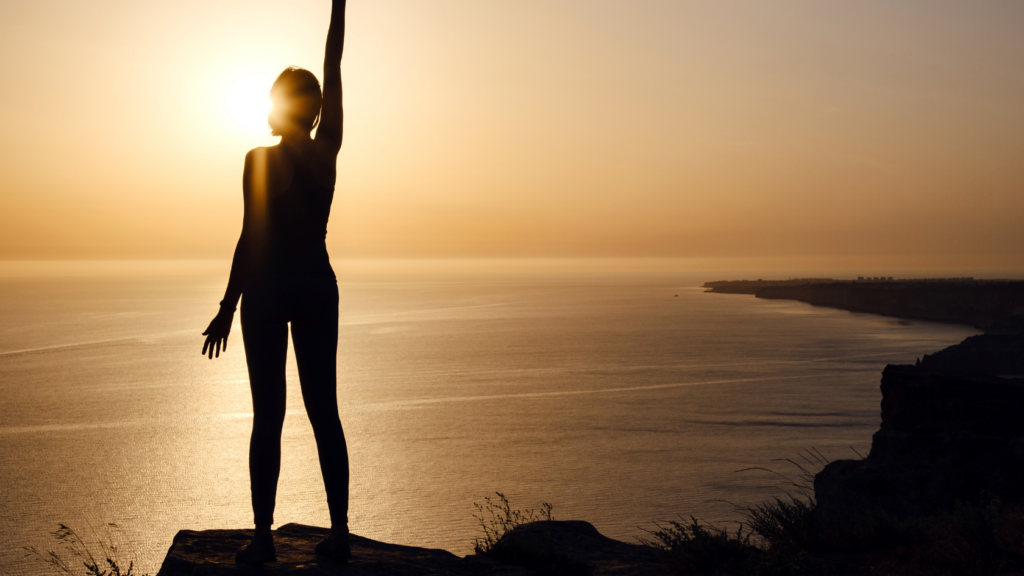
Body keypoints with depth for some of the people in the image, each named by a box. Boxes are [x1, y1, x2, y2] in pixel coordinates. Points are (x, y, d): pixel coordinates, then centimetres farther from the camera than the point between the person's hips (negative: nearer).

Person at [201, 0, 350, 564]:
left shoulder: (260, 160, -9)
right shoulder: (328, 151, 1)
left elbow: (251, 239, -12)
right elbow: (333, 66, 9)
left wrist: (227, 307, -6)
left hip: (268, 289, -4)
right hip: (318, 288, 4)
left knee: (269, 415, 0)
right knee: (324, 411, 6)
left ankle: (263, 536, 1)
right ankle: (339, 531, 6)